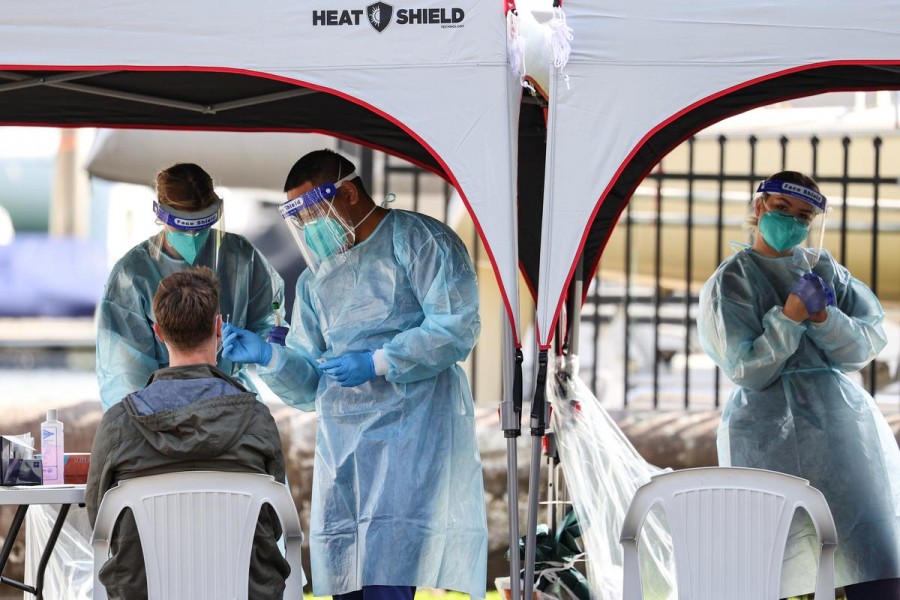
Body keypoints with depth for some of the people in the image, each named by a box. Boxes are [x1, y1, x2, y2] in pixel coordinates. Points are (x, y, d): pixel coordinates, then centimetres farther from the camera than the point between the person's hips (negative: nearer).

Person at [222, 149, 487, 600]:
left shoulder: (417, 240, 2)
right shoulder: (315, 280, 22)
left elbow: (457, 326, -10)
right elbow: (309, 386, 21)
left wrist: (376, 363, -15)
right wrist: (268, 357, 1)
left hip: (412, 431, -7)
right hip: (340, 441, 7)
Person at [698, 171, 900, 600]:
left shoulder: (823, 268, 16)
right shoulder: (732, 282, 5)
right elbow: (747, 370, -4)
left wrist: (823, 318, -11)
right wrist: (790, 317, -14)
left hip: (842, 423, 4)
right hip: (772, 432, -4)